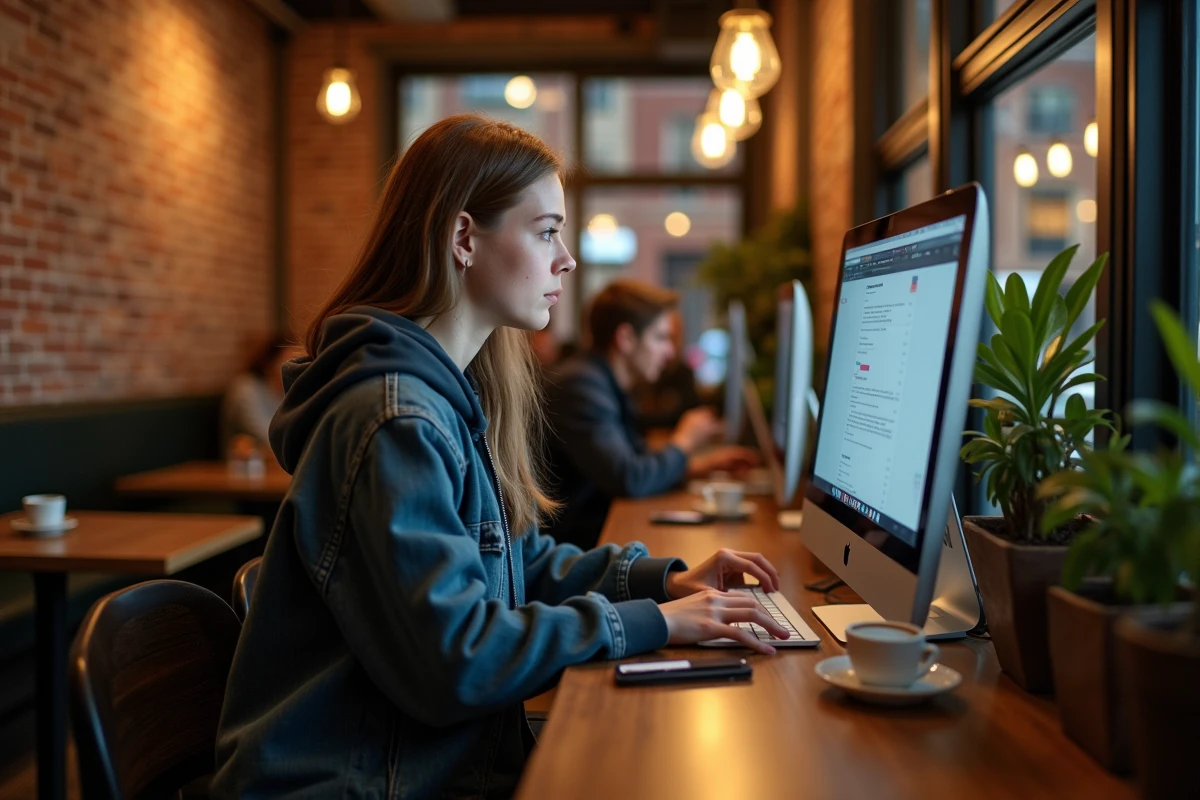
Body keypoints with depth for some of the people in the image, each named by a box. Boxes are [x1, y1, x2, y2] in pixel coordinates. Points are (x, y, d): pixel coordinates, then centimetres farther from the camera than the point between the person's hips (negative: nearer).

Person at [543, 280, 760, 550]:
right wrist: (684, 442, -8)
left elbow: (638, 461, 21)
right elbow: (629, 480, -26)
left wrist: (702, 464, 9)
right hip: (577, 543, -9)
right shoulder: (581, 386, -20)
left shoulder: (608, 385, 12)